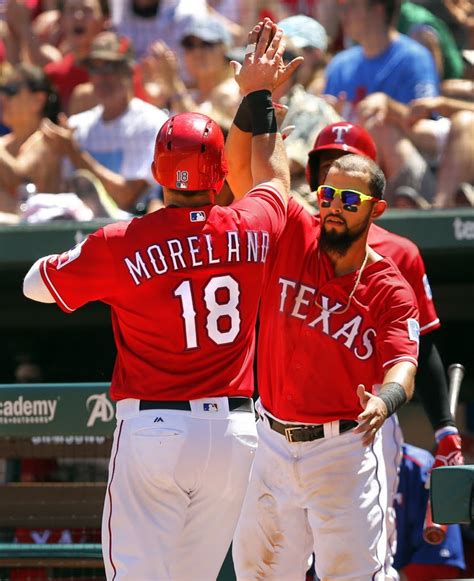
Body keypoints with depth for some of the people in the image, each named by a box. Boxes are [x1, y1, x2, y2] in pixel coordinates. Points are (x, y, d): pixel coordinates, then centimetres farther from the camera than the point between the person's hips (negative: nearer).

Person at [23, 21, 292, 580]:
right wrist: (260, 94, 33)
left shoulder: (120, 245, -9)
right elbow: (274, 177, 24)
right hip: (233, 431, 3)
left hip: (151, 430, -3)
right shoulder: (251, 231, 0)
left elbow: (35, 284, 8)